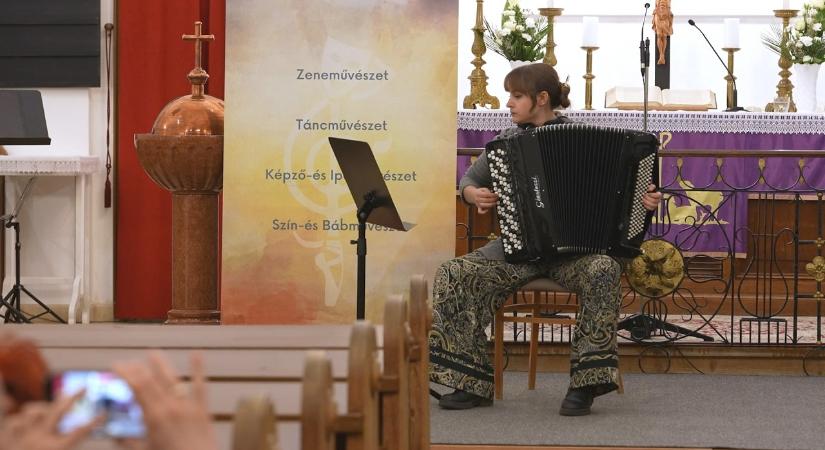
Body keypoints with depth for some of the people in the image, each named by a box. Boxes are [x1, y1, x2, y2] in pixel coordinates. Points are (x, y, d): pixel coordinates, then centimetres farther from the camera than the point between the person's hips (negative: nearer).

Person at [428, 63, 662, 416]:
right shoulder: (505, 142, 9)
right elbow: (468, 179, 17)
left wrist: (645, 199, -15)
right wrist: (473, 194, -6)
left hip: (573, 247, -3)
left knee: (603, 270, -36)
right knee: (452, 275, -20)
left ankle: (585, 384, -27)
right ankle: (473, 385, -14)